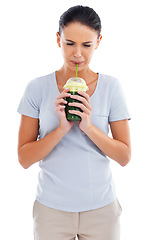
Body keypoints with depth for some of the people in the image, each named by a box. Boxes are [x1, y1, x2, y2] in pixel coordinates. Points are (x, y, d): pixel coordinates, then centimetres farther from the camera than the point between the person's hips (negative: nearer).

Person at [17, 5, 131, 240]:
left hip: (101, 207, 1)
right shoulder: (37, 88, -6)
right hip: (51, 208, 0)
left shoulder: (111, 87, -5)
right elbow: (24, 158, -7)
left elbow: (124, 156, -5)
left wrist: (89, 127, -20)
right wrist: (61, 128, -21)